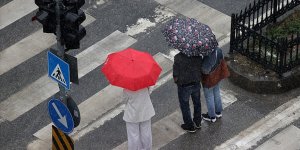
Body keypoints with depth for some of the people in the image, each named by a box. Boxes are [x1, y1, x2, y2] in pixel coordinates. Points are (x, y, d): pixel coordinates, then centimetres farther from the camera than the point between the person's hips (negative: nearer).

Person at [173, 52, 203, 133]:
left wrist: (176, 81, -1)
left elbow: (175, 77, -22)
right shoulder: (198, 56, -15)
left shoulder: (178, 58, -27)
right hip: (196, 84, 4)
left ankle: (190, 126, 32)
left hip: (184, 86, -4)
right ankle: (197, 122, 45)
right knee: (197, 103, 26)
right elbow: (201, 69, -4)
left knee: (185, 106, 19)